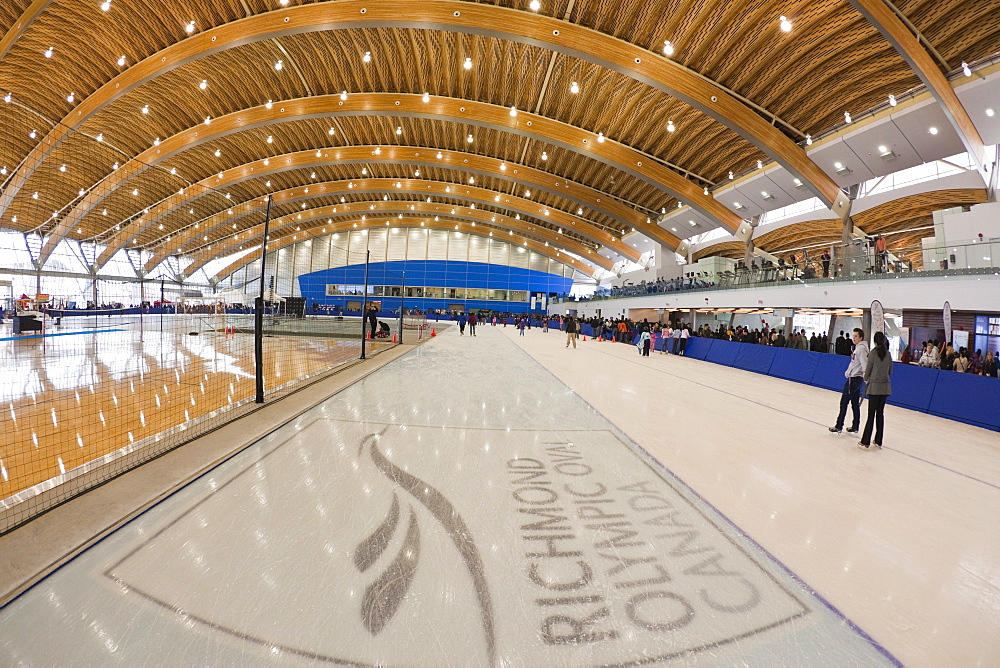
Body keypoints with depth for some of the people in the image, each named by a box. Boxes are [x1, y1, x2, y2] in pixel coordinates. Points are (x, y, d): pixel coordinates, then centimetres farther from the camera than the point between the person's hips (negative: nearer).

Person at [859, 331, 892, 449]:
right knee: (880, 413, 11)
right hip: (885, 386, 5)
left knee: (871, 414, -3)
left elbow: (867, 370, -4)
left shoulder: (873, 353, -10)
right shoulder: (888, 354, 5)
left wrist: (866, 379, 15)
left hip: (875, 386, -5)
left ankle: (865, 442, 1)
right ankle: (878, 441, 17)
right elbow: (890, 371, 12)